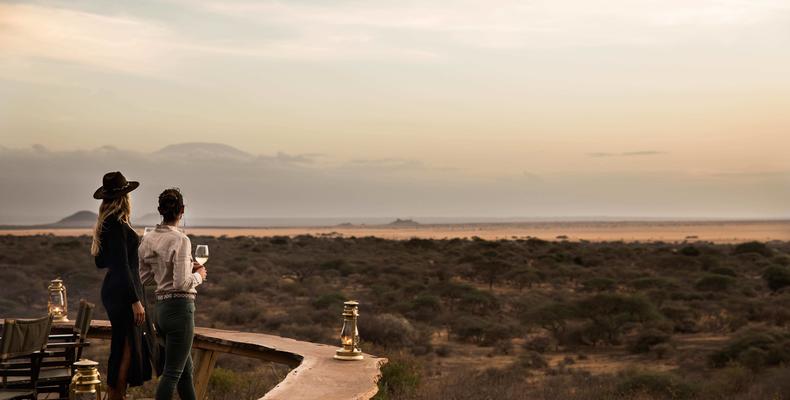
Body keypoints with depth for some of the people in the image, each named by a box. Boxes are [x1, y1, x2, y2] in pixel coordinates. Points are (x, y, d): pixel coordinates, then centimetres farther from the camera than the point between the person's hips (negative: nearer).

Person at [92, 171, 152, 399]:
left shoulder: (106, 224, 11)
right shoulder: (117, 226, -18)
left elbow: (100, 262, 18)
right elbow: (122, 267, -21)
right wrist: (136, 301, -21)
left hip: (113, 290, 10)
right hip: (123, 293, -10)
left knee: (128, 348, 16)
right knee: (125, 349, -4)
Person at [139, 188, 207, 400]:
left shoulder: (148, 239, 5)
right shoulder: (180, 240, -16)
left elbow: (144, 277, 13)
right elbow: (181, 283, -22)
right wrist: (198, 275, -2)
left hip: (161, 308, 8)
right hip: (180, 308, -8)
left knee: (186, 369, 19)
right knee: (172, 373, -1)